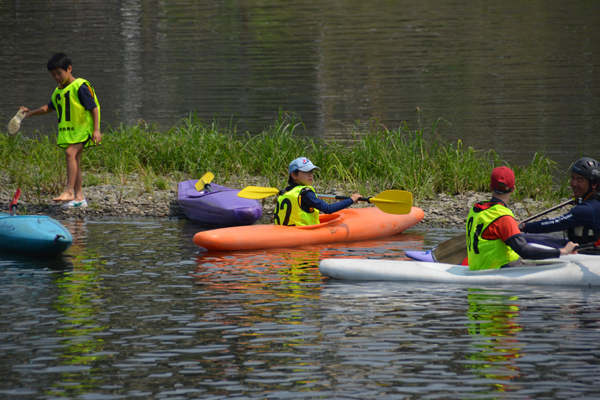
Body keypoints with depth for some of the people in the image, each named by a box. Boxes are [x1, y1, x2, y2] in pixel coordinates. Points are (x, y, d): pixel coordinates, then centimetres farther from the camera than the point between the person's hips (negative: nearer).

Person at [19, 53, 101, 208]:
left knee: (70, 153, -25)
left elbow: (94, 108, -11)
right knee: (75, 161, 8)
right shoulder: (58, 91, 14)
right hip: (68, 131, 9)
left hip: (83, 129, -9)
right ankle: (79, 197, 12)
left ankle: (69, 191, -28)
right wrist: (32, 113, 12)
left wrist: (96, 130, -16)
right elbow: (49, 108, 26)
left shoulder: (80, 86, -10)